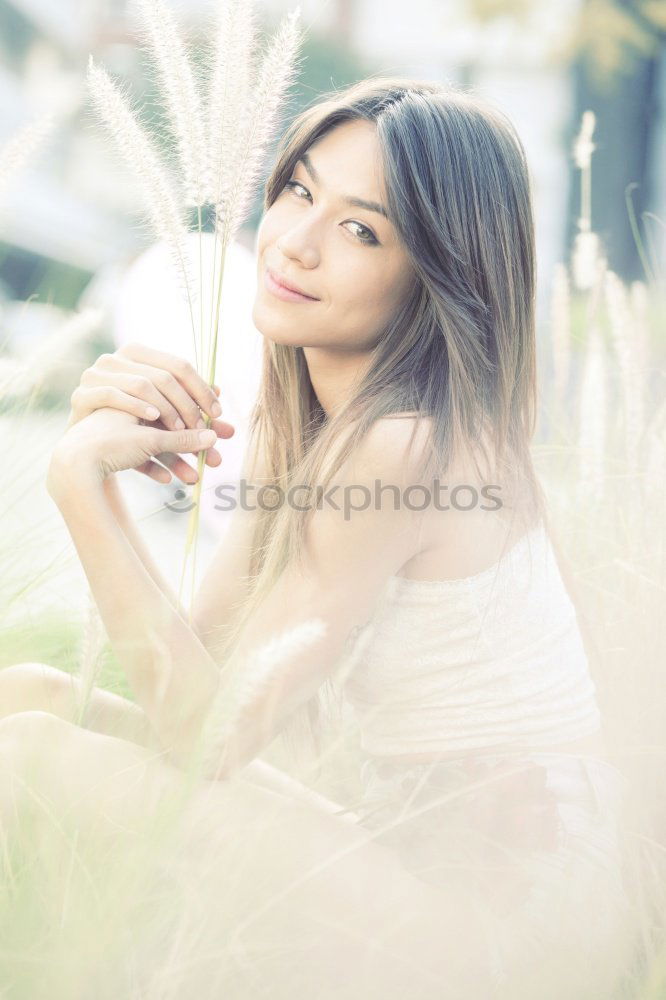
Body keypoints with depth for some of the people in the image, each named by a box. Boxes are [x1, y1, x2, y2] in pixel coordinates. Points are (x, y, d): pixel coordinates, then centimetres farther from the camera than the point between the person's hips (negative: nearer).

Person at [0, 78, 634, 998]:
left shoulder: (407, 447, -21)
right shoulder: (298, 424, 6)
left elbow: (206, 730, -19)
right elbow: (202, 670, -1)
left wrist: (85, 482, -20)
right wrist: (102, 441, -11)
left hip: (509, 914, -8)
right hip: (428, 864, 8)